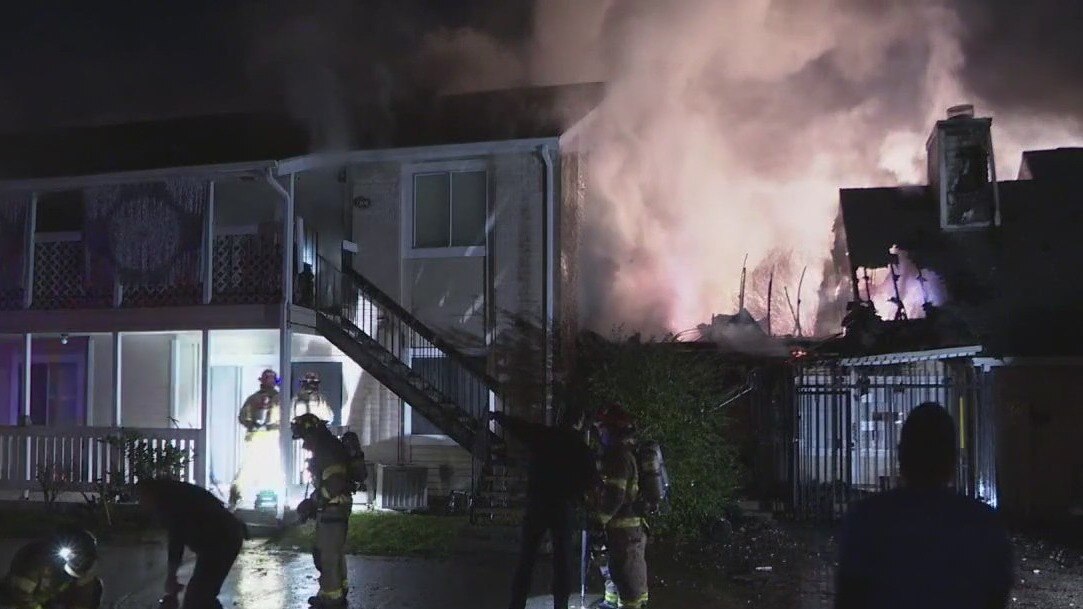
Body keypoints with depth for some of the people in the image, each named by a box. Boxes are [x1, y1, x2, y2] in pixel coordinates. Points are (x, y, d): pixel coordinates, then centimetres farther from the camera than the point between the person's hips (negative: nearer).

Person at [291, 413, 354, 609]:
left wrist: (311, 503, -19)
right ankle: (339, 591, 29)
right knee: (335, 551, 19)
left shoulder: (328, 451, -19)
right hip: (334, 508, 11)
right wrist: (312, 502, 13)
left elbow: (332, 484, -27)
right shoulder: (325, 449, 15)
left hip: (333, 509, -11)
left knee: (327, 553, -6)